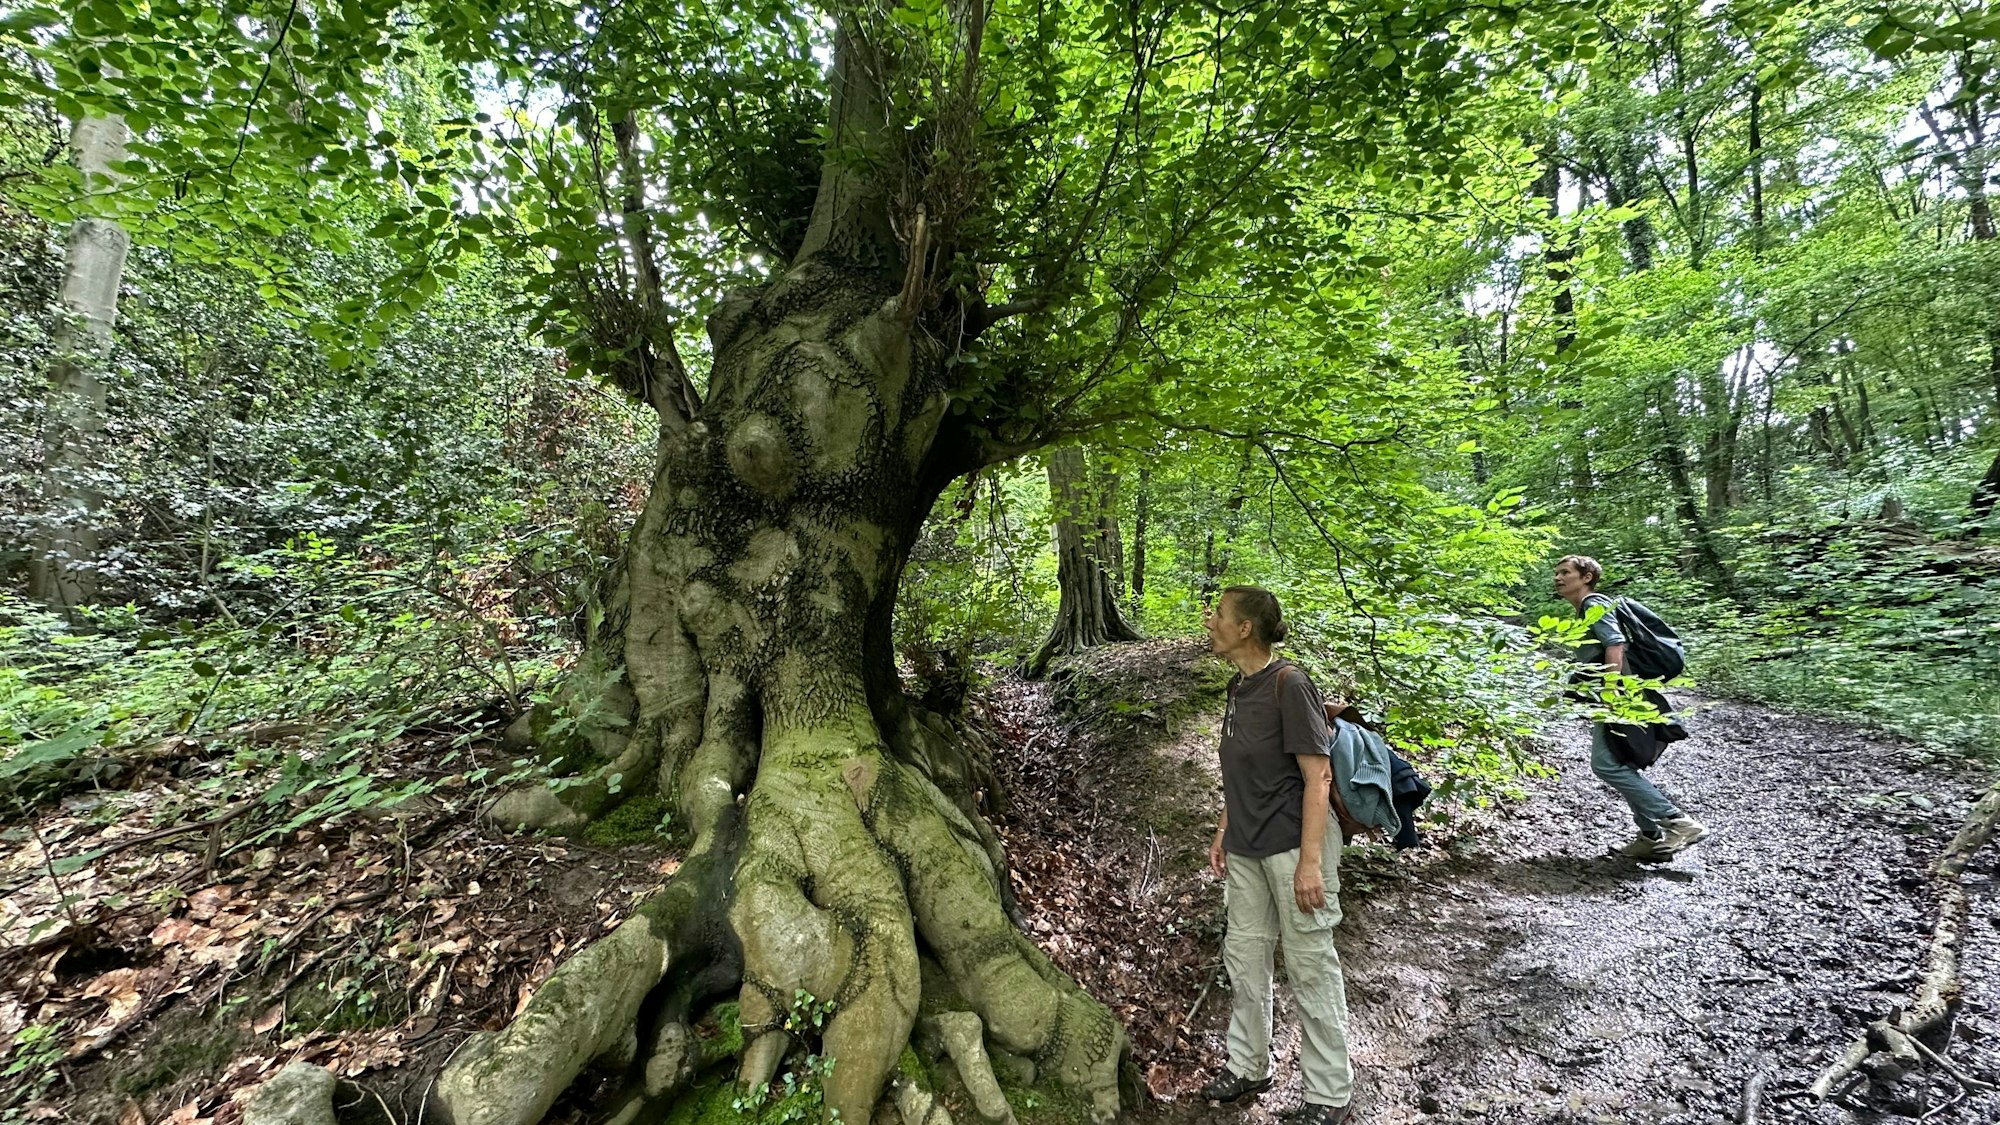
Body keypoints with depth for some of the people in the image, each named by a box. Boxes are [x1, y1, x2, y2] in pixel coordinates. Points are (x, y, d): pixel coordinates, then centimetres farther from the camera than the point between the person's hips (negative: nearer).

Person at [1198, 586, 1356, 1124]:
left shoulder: (1289, 684, -18)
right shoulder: (1238, 685, 5)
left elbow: (1317, 777, -18)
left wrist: (1310, 862, -20)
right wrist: (1224, 832, 17)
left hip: (1293, 847, -8)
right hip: (1246, 849, 8)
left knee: (1310, 968, 7)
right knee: (1243, 955, 17)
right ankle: (1248, 1066, 37)